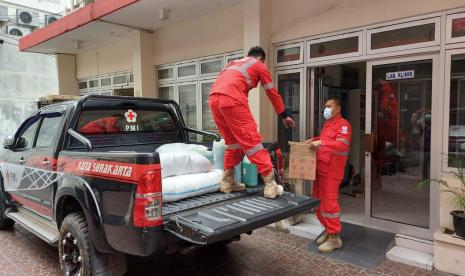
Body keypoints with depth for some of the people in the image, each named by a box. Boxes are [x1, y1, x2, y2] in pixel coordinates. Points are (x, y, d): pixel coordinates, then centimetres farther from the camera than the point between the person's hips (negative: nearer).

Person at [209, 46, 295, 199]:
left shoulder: (233, 63, 36)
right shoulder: (259, 65, 19)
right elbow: (272, 93, 22)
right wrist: (284, 115, 31)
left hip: (214, 99, 7)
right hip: (232, 100, -7)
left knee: (232, 142, 18)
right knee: (251, 140, -4)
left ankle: (227, 182, 19)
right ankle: (270, 185, -4)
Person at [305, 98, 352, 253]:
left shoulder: (343, 125, -8)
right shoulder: (327, 124, 21)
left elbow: (342, 145, -22)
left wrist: (321, 143, -29)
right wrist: (314, 140, 13)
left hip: (331, 171, -9)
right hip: (320, 168, 9)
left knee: (329, 203, -7)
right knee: (318, 201, 13)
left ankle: (334, 237, 3)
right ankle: (328, 229, 27)